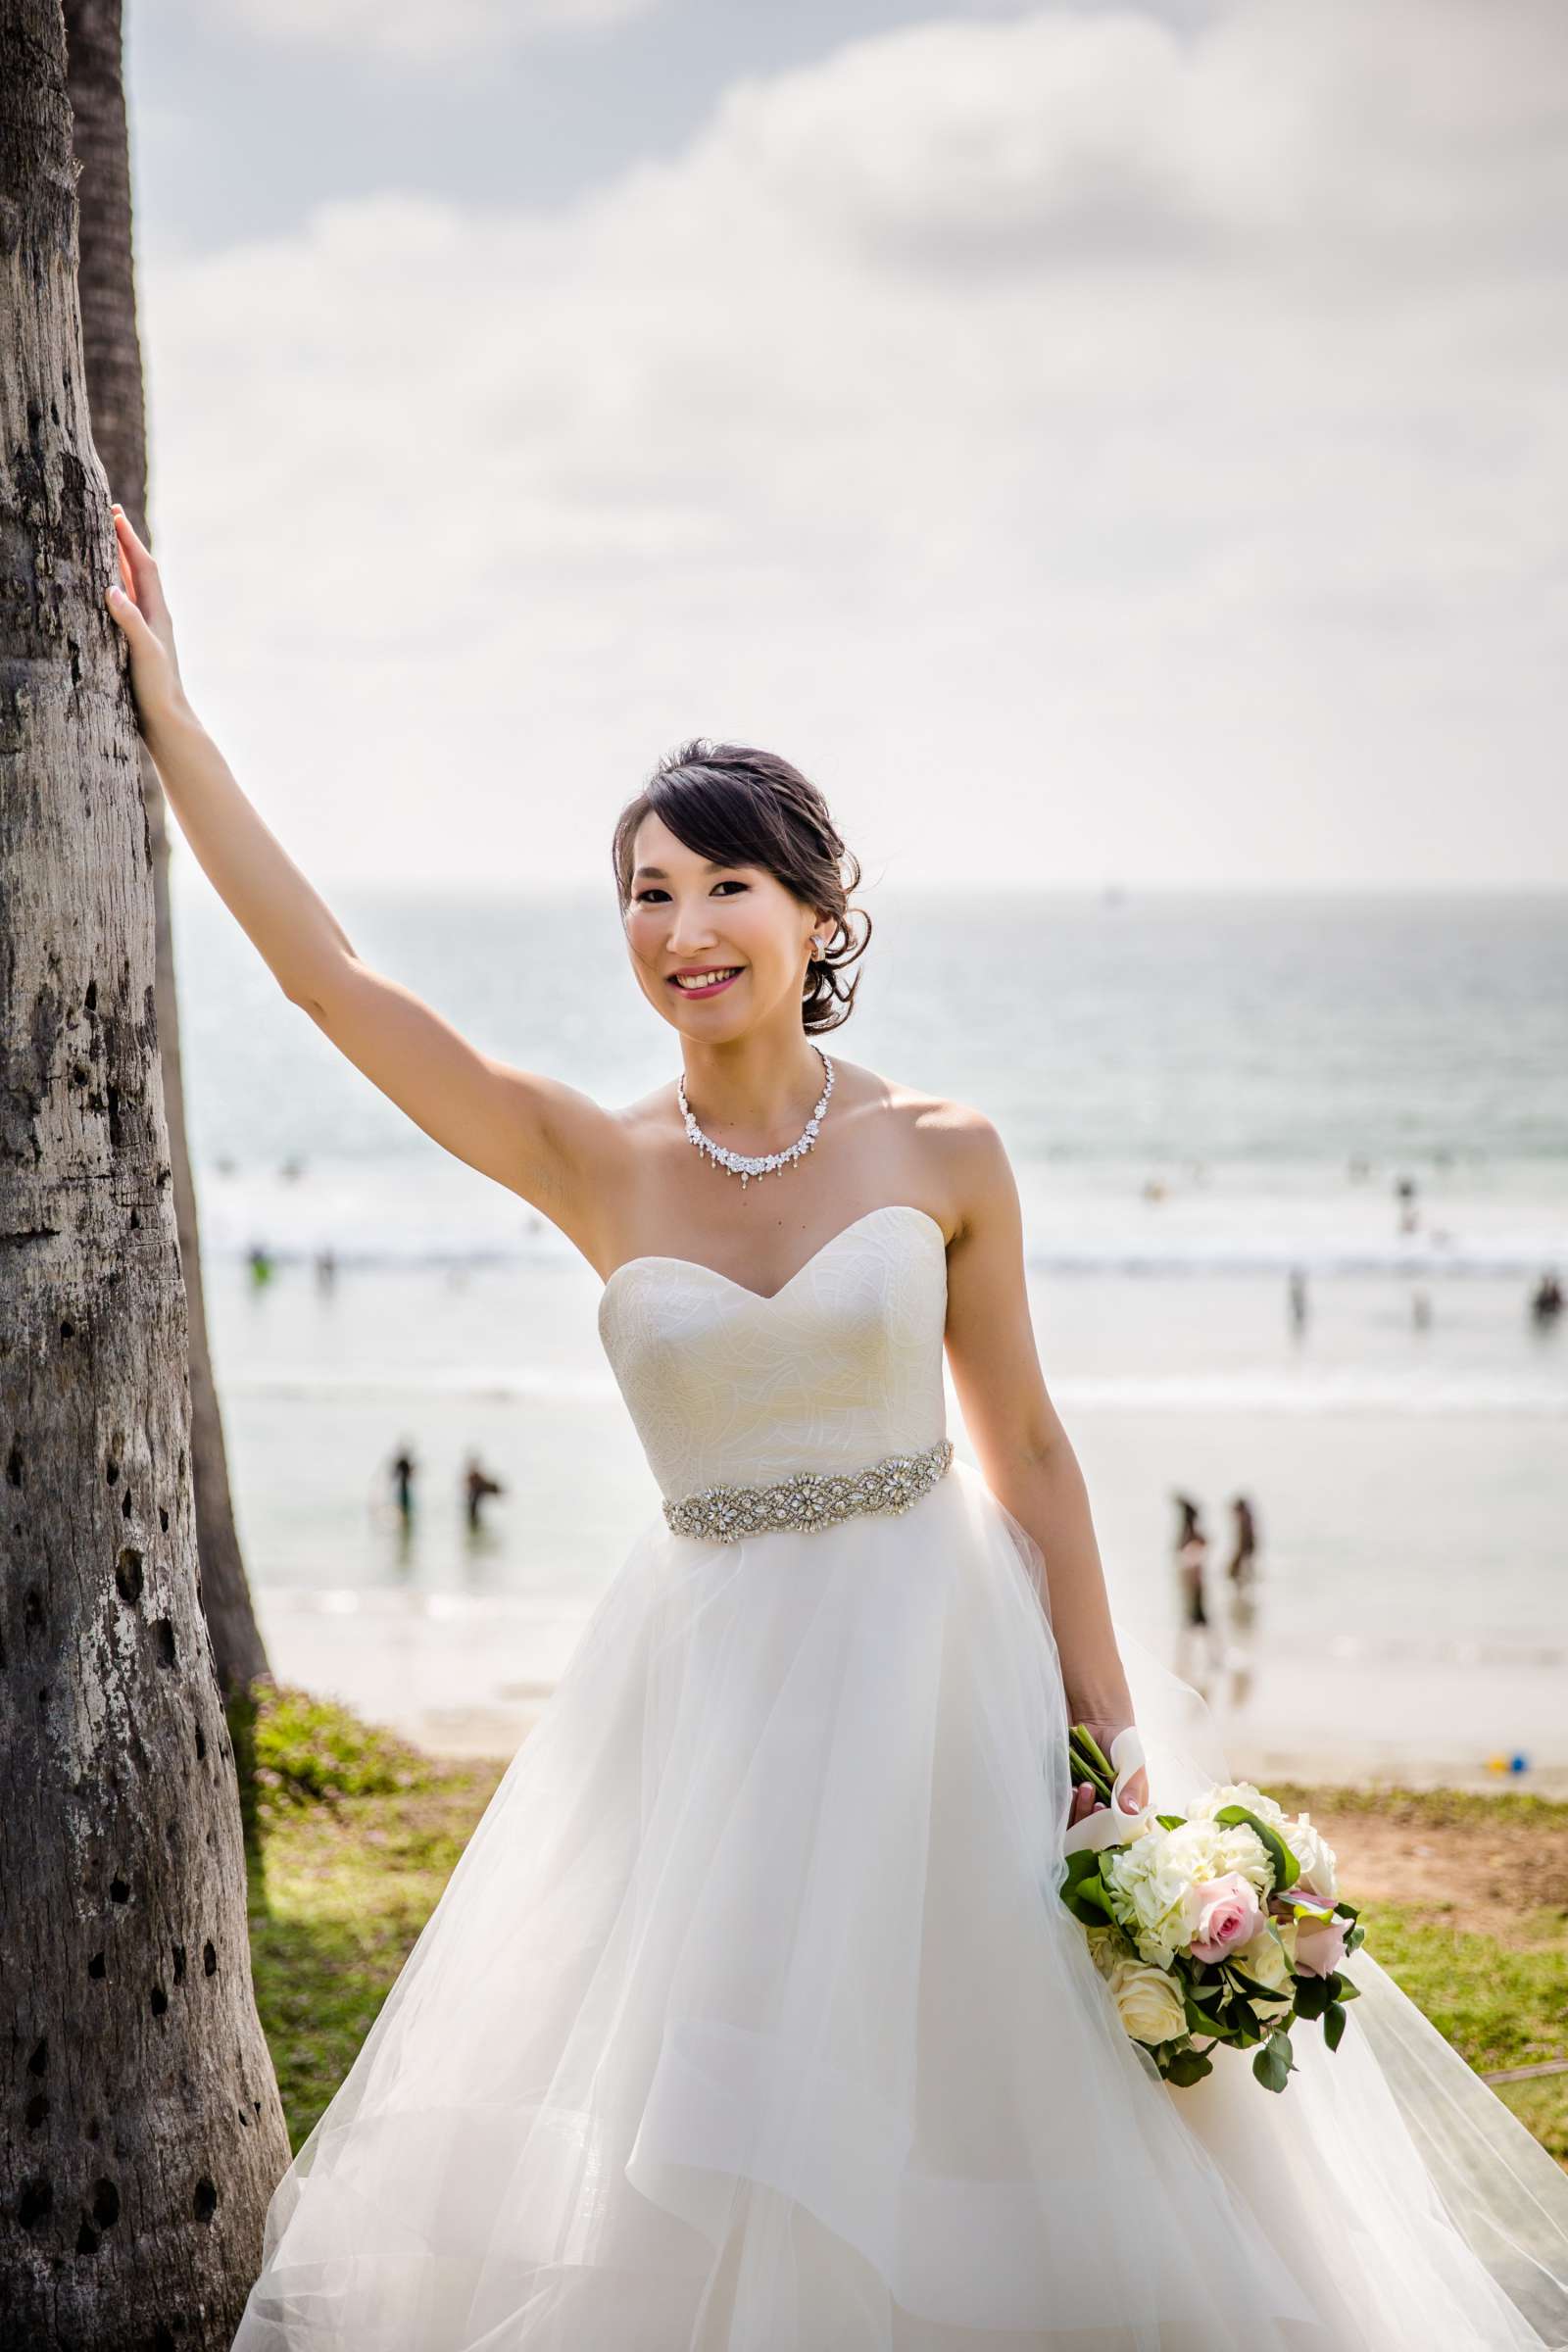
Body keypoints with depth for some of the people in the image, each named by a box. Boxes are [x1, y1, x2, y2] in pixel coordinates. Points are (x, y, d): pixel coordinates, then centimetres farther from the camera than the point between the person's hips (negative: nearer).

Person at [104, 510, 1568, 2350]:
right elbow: (325, 975, -6)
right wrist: (164, 707, -7)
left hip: (937, 1664, -1)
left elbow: (1026, 1453, 1)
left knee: (974, 2103, 6)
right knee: (687, 2174, 6)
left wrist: (1108, 1745, -1)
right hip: (704, 1686, 1)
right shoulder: (594, 1168, -3)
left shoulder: (942, 1155, -5)